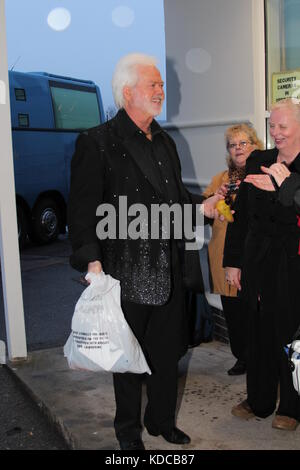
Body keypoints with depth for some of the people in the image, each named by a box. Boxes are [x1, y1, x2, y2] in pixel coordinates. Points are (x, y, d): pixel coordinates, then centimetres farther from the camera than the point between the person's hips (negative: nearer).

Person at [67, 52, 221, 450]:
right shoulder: (98, 143, -10)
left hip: (167, 270, 7)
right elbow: (83, 209, -14)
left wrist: (200, 206, 4)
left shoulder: (165, 142, 14)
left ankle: (162, 420, 38)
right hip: (125, 272, -6)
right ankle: (128, 431, 31)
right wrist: (92, 261, -23)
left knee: (167, 350, 17)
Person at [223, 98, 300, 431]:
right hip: (256, 262, 5)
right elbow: (241, 215, 8)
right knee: (258, 332, 14)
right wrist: (233, 261, 7)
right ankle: (259, 400, 32)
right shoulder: (257, 162, 7)